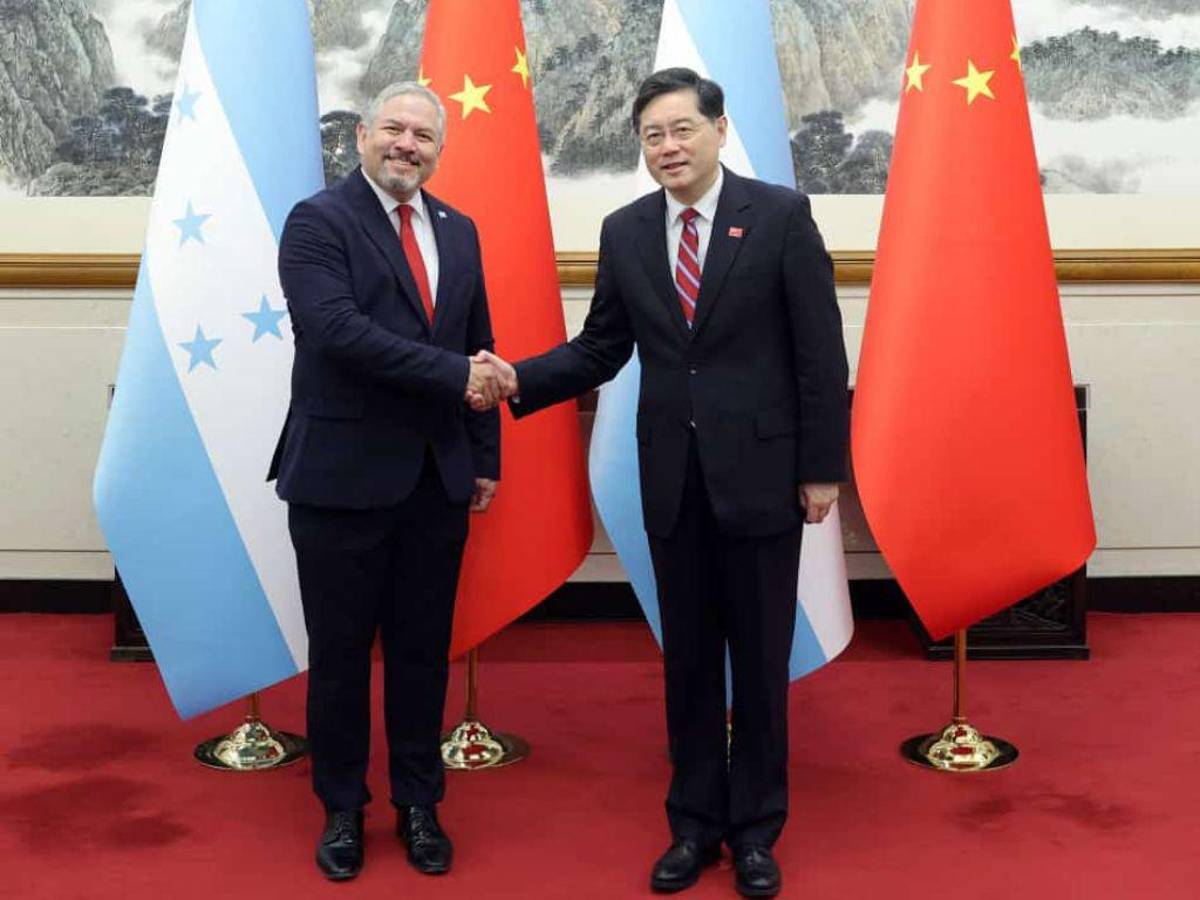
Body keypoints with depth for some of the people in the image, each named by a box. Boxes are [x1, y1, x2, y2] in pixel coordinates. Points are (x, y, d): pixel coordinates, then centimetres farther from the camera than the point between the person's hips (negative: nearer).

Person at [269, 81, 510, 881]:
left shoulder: (458, 231, 12)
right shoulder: (318, 222, -6)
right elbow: (337, 328, -21)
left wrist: (485, 457, 11)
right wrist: (455, 376, -20)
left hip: (438, 478, 5)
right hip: (344, 475, -4)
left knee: (423, 650, 12)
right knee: (340, 652, 7)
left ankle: (419, 804, 26)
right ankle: (343, 808, 24)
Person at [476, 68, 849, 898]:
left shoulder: (781, 214, -6)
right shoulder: (625, 232, 4)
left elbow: (820, 351, -6)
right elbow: (602, 347, 6)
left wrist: (823, 467, -7)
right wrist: (519, 380, -11)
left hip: (760, 469, -3)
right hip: (672, 476, 3)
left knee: (761, 658, 7)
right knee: (688, 658, 12)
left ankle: (755, 827, 23)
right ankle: (695, 821, 26)